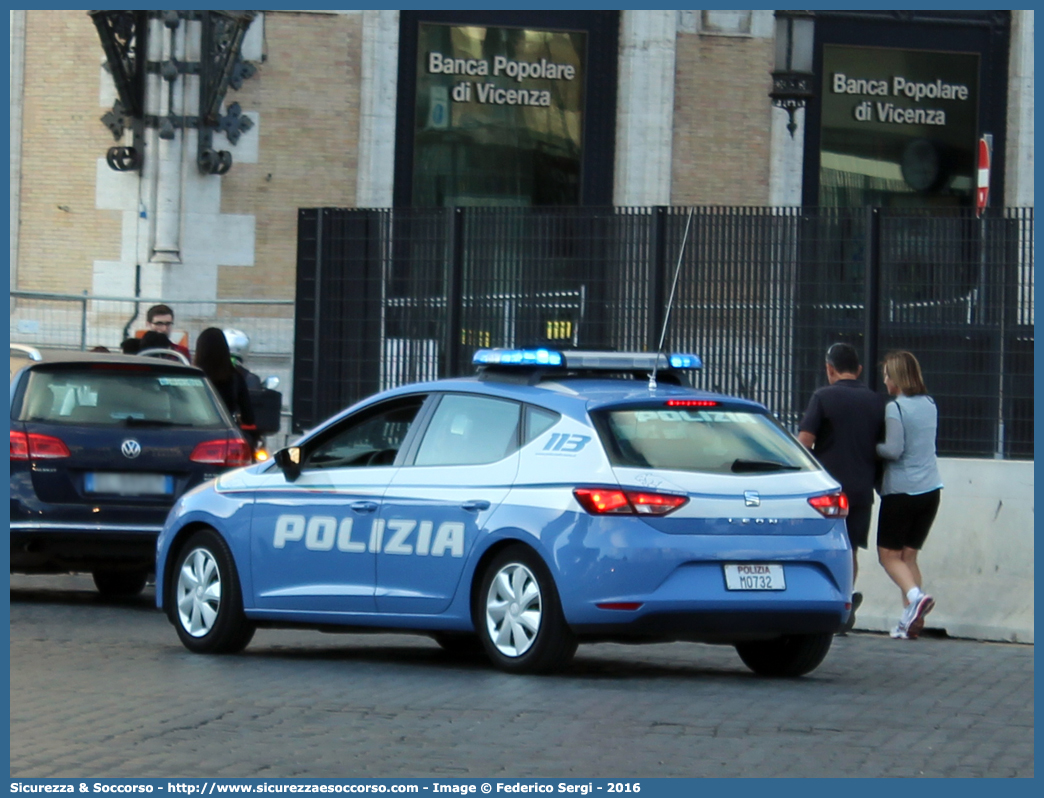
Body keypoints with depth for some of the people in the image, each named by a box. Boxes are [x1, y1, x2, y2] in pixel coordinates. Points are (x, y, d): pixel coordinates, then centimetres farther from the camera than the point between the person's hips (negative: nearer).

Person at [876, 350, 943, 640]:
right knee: (909, 554, 11)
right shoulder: (930, 405, 10)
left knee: (889, 554, 3)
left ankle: (915, 595, -22)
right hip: (931, 489, 7)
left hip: (902, 491, -7)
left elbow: (893, 450, -19)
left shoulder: (895, 408, -13)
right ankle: (912, 618, 2)